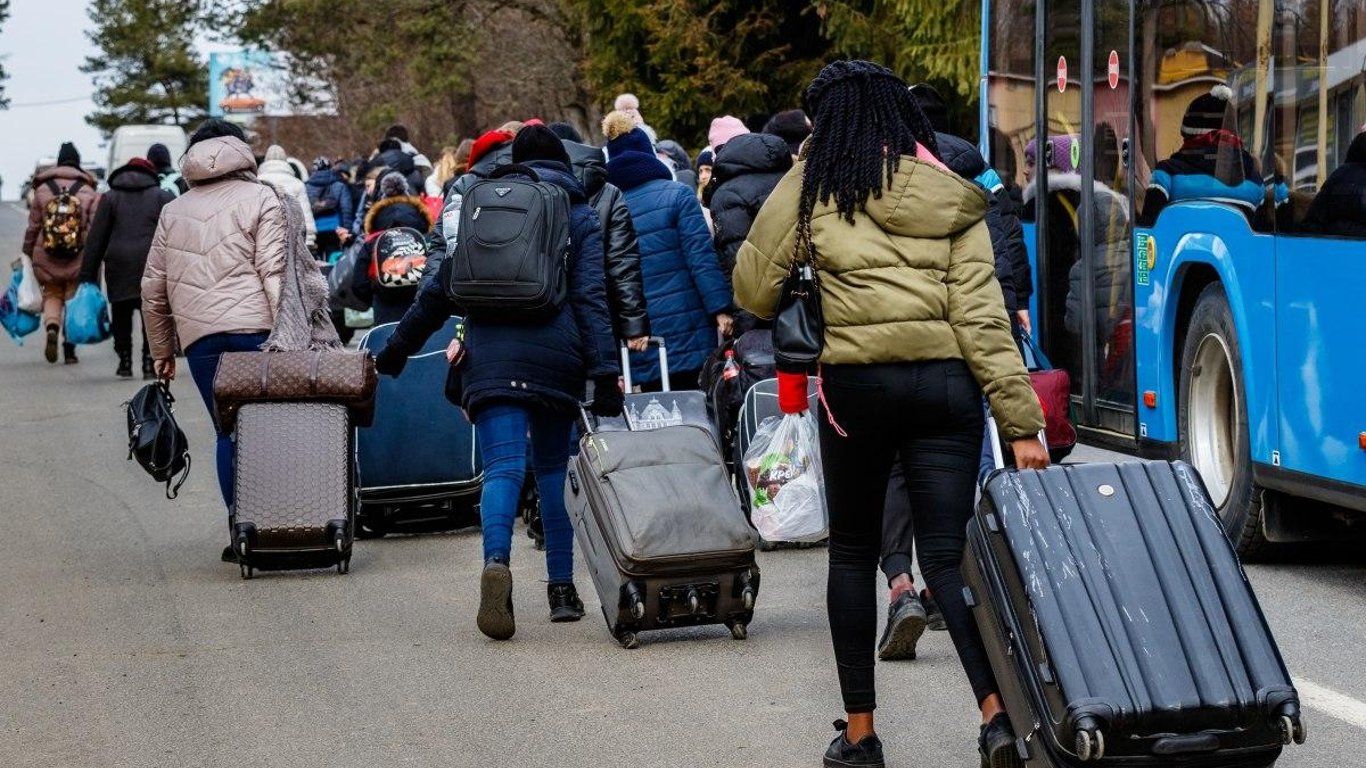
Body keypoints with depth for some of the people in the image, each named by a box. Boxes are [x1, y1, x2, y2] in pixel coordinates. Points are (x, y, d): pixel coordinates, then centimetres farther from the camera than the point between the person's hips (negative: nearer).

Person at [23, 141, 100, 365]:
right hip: (79, 257, 0)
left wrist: (28, 252, 14)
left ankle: (52, 327, -15)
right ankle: (70, 349, 10)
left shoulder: (43, 189, -1)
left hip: (46, 256, 0)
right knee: (73, 297, 12)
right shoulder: (88, 192, -4)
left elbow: (33, 226, 3)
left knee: (52, 294, 14)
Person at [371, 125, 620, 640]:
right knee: (553, 468, 14)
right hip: (557, 358, 0)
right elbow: (592, 298, -2)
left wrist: (398, 347, 26)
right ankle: (562, 588, 12)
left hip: (491, 356, 0)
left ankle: (496, 563, -36)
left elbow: (441, 288, 17)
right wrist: (604, 373, -8)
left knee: (503, 467, -9)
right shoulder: (580, 218, 10)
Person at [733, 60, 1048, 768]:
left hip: (856, 384, -2)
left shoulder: (812, 185, 1)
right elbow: (981, 317, -1)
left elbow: (752, 291, 6)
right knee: (947, 555, 0)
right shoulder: (951, 199, 7)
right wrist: (1021, 422, -2)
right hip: (945, 384, 2)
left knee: (853, 551, 13)